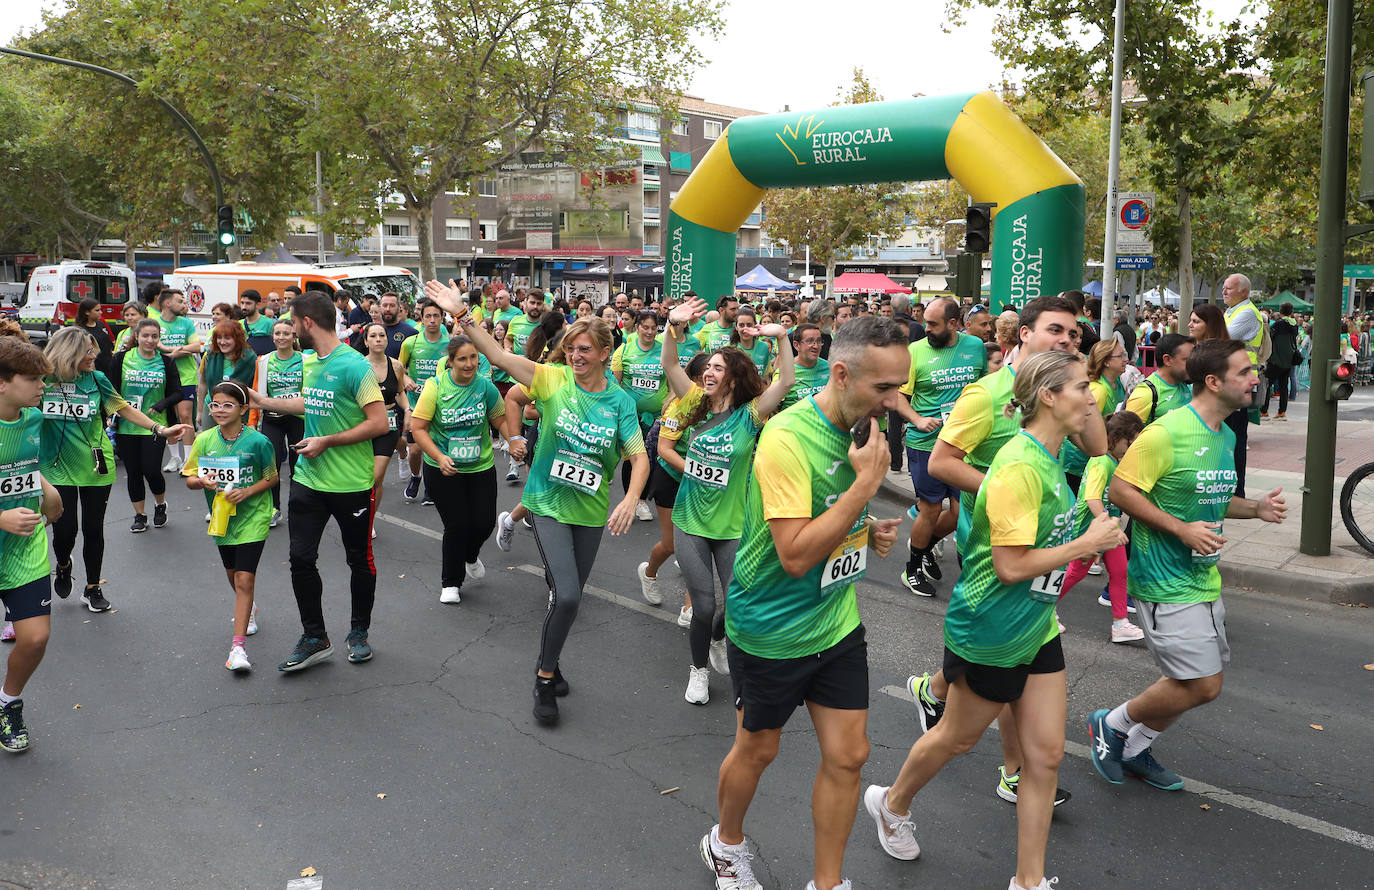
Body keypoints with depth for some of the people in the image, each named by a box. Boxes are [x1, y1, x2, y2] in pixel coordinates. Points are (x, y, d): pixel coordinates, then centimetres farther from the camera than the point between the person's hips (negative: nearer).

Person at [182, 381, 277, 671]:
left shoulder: (257, 441, -14)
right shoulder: (204, 440, -4)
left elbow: (272, 478, -4)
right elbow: (189, 479, 3)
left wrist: (247, 492, -19)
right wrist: (202, 481, -19)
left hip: (252, 518, -5)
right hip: (222, 517, 5)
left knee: (244, 579, -12)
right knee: (232, 574, 22)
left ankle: (238, 646, -11)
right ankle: (248, 609, 54)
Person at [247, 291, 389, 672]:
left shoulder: (354, 365, -17)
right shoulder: (308, 361, 8)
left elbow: (379, 423, -21)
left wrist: (327, 442, -19)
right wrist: (262, 402, 28)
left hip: (351, 483, -7)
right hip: (309, 479, 7)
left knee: (359, 559, 10)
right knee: (301, 558, 4)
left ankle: (359, 632, 29)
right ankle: (314, 639, 19)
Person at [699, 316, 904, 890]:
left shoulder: (862, 425, -1)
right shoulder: (788, 439, -27)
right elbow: (795, 554, -32)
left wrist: (870, 531, -3)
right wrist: (868, 482, -31)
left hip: (837, 622, 6)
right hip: (771, 628, -6)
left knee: (847, 755, 8)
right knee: (757, 750, 15)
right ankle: (726, 843, 44)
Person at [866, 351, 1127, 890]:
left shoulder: (1049, 458, 4)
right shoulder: (1020, 467, -26)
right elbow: (1011, 566, -28)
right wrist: (1088, 544, -19)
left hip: (1036, 627, 8)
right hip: (990, 630, -8)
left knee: (1046, 754, 10)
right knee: (959, 737, 14)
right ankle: (892, 803, 42)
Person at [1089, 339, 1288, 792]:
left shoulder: (1226, 436, 11)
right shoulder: (1168, 432, -18)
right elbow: (1121, 489, -19)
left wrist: (1255, 508, 5)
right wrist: (1181, 529, -23)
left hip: (1204, 578, 9)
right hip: (1167, 581, -9)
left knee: (1195, 682, 14)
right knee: (1202, 686, -7)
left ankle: (1135, 750, 32)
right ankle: (1111, 724, 14)